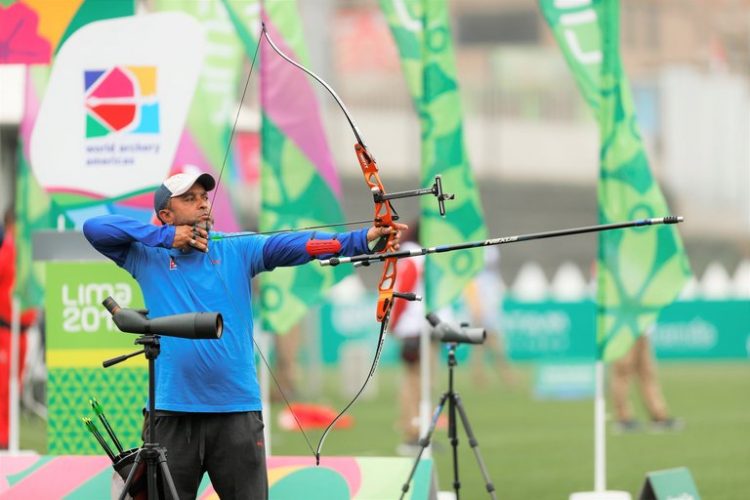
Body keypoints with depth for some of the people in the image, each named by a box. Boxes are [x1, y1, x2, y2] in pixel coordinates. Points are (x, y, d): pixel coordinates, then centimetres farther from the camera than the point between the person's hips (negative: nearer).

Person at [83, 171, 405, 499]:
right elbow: (94, 228, 2)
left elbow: (295, 245, -6)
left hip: (237, 412, 0)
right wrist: (164, 237, -3)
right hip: (172, 413, 0)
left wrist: (362, 239, -21)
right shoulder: (148, 256, 7)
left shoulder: (237, 251, 7)